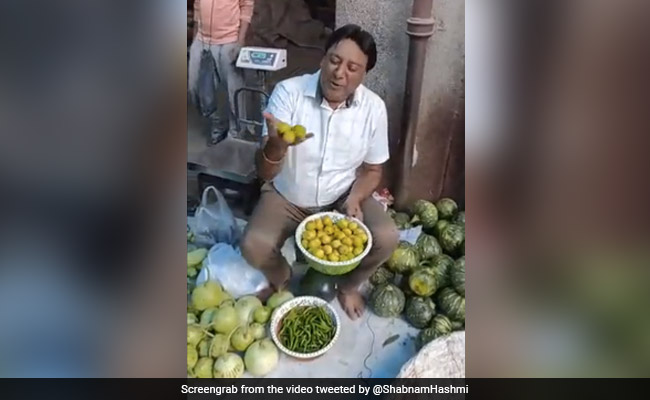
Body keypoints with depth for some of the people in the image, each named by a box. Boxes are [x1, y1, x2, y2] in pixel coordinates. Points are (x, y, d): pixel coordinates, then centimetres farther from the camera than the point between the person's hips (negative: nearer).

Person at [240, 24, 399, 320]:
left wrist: (354, 199, -20)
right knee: (253, 247, -24)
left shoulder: (373, 107, -14)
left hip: (343, 197, 2)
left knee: (386, 239, -21)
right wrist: (276, 145, -50)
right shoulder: (288, 92, -21)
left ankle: (348, 285, 14)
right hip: (286, 196, -1)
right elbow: (265, 173, -27)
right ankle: (281, 278, 16)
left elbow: (372, 170, 1)